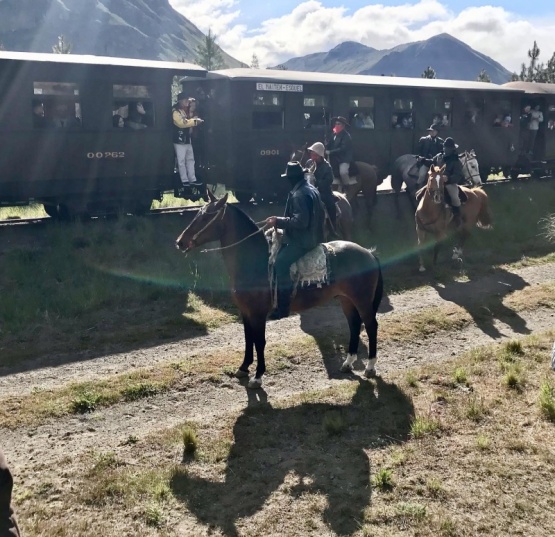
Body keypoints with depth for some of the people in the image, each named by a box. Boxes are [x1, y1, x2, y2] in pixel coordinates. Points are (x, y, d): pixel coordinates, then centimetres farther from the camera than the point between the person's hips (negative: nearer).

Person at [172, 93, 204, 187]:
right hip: (179, 140, -9)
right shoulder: (175, 112, -12)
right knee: (181, 161, -3)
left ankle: (192, 179, 13)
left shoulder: (186, 111, 15)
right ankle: (184, 180, 1)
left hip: (187, 139, 9)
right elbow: (182, 123, -26)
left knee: (190, 159, 9)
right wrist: (195, 121, -23)